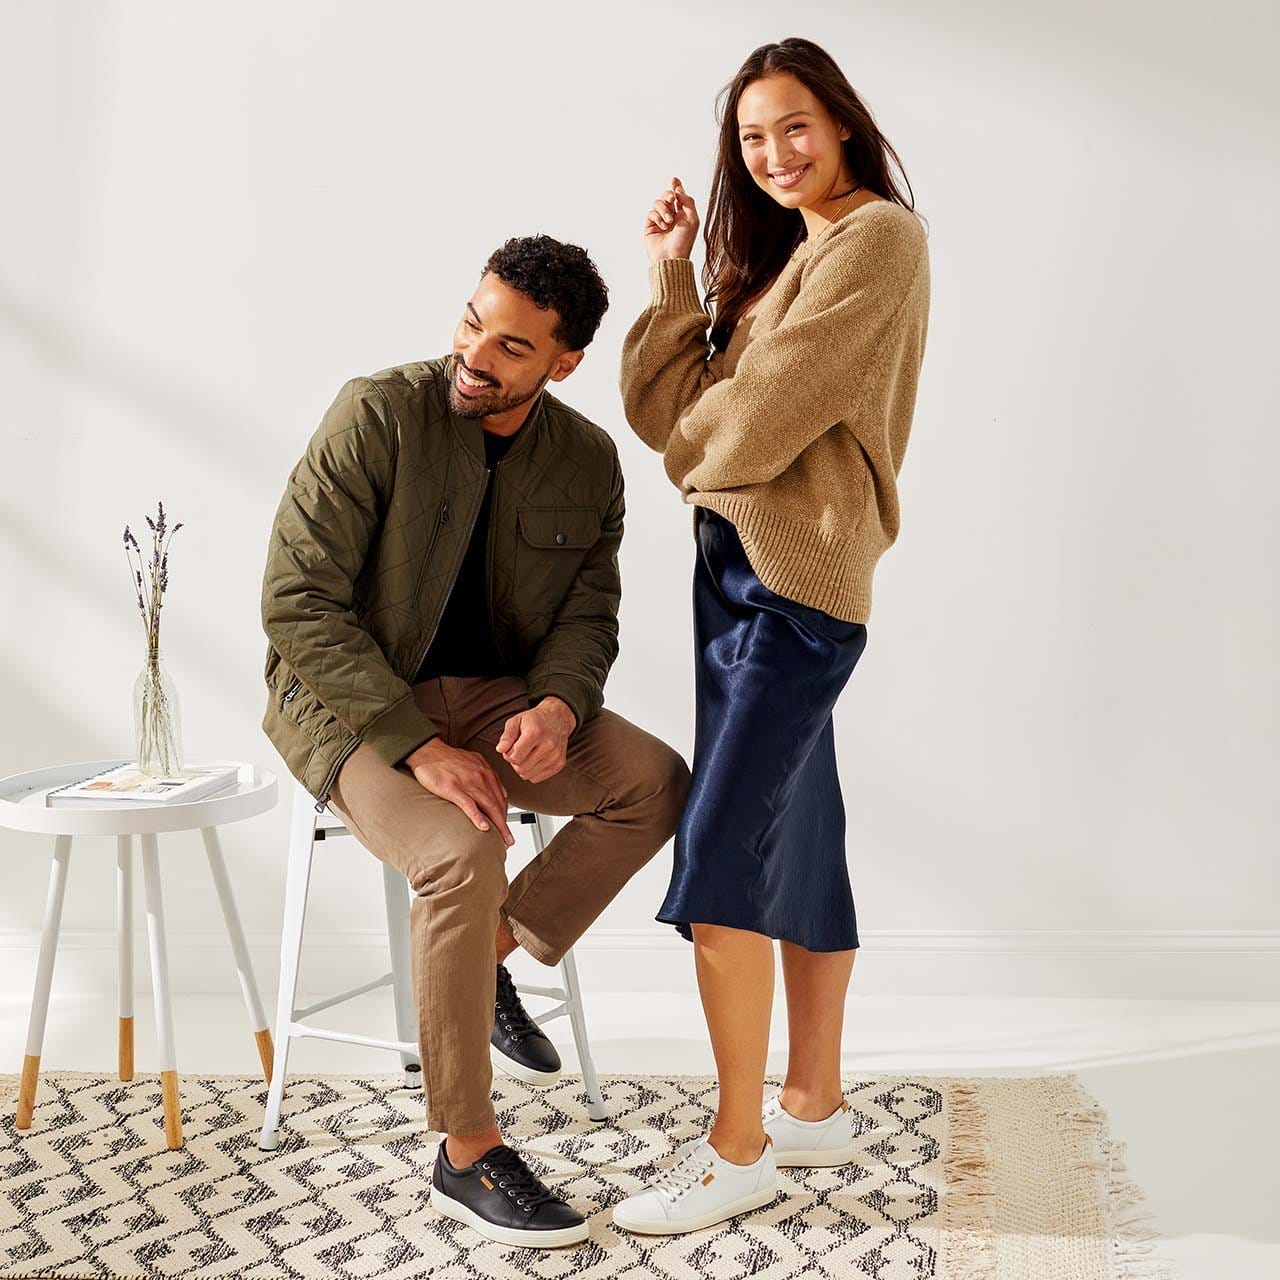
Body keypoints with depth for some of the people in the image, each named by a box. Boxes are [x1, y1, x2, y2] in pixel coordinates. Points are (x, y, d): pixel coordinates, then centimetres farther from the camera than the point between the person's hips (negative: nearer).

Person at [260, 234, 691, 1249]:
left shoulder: (588, 461, -1)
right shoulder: (377, 414, -16)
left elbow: (588, 616, 3)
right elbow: (298, 602, -19)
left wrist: (557, 709, -22)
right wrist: (419, 747, -26)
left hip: (491, 696, 5)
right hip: (352, 697, -5)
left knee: (659, 783, -16)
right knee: (465, 857, -31)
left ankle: (489, 958, 4)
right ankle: (468, 1157, -15)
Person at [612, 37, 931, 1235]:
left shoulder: (879, 235, -7)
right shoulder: (781, 253, 21)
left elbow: (765, 413, -15)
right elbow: (672, 414, 10)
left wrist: (692, 448, 4)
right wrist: (672, 278, 2)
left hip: (795, 576, -9)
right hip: (737, 567, 9)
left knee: (719, 857, -10)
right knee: (798, 838, 13)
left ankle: (739, 1148, 1)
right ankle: (813, 1105, 24)